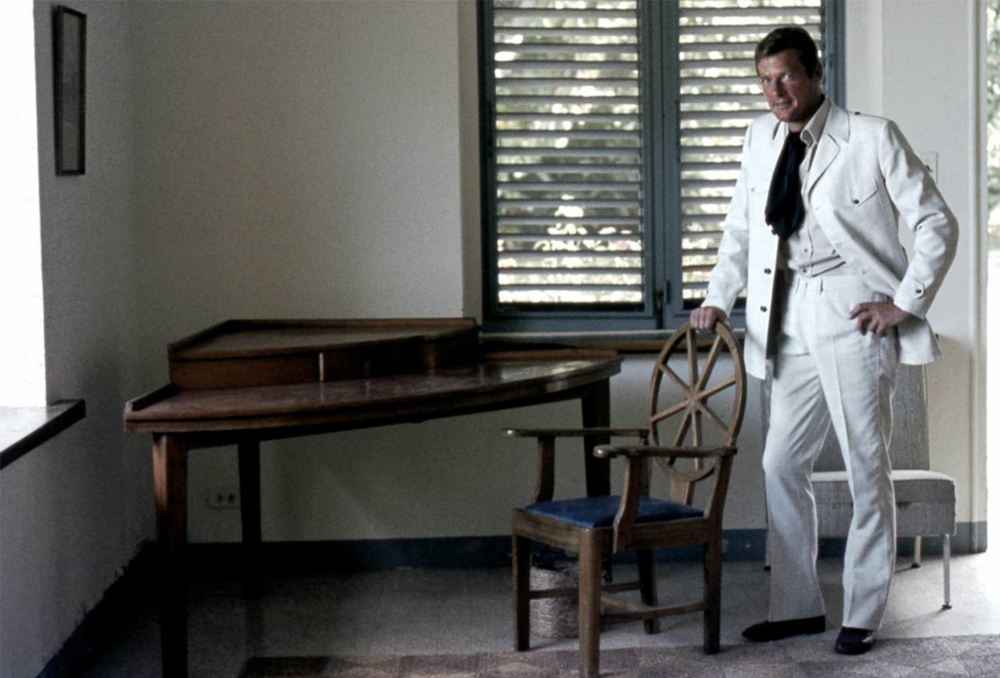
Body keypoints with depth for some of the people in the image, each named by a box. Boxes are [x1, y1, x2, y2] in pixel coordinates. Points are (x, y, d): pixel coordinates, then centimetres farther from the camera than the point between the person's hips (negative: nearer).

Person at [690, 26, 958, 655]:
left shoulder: (873, 137, -6)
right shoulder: (761, 138, 10)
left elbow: (938, 225, -3)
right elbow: (742, 227, 21)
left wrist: (905, 304, -10)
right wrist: (718, 299, 8)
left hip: (857, 322, -6)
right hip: (795, 328, 6)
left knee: (867, 470, 1)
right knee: (782, 466, 8)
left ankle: (863, 616, 12)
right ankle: (798, 606, 21)